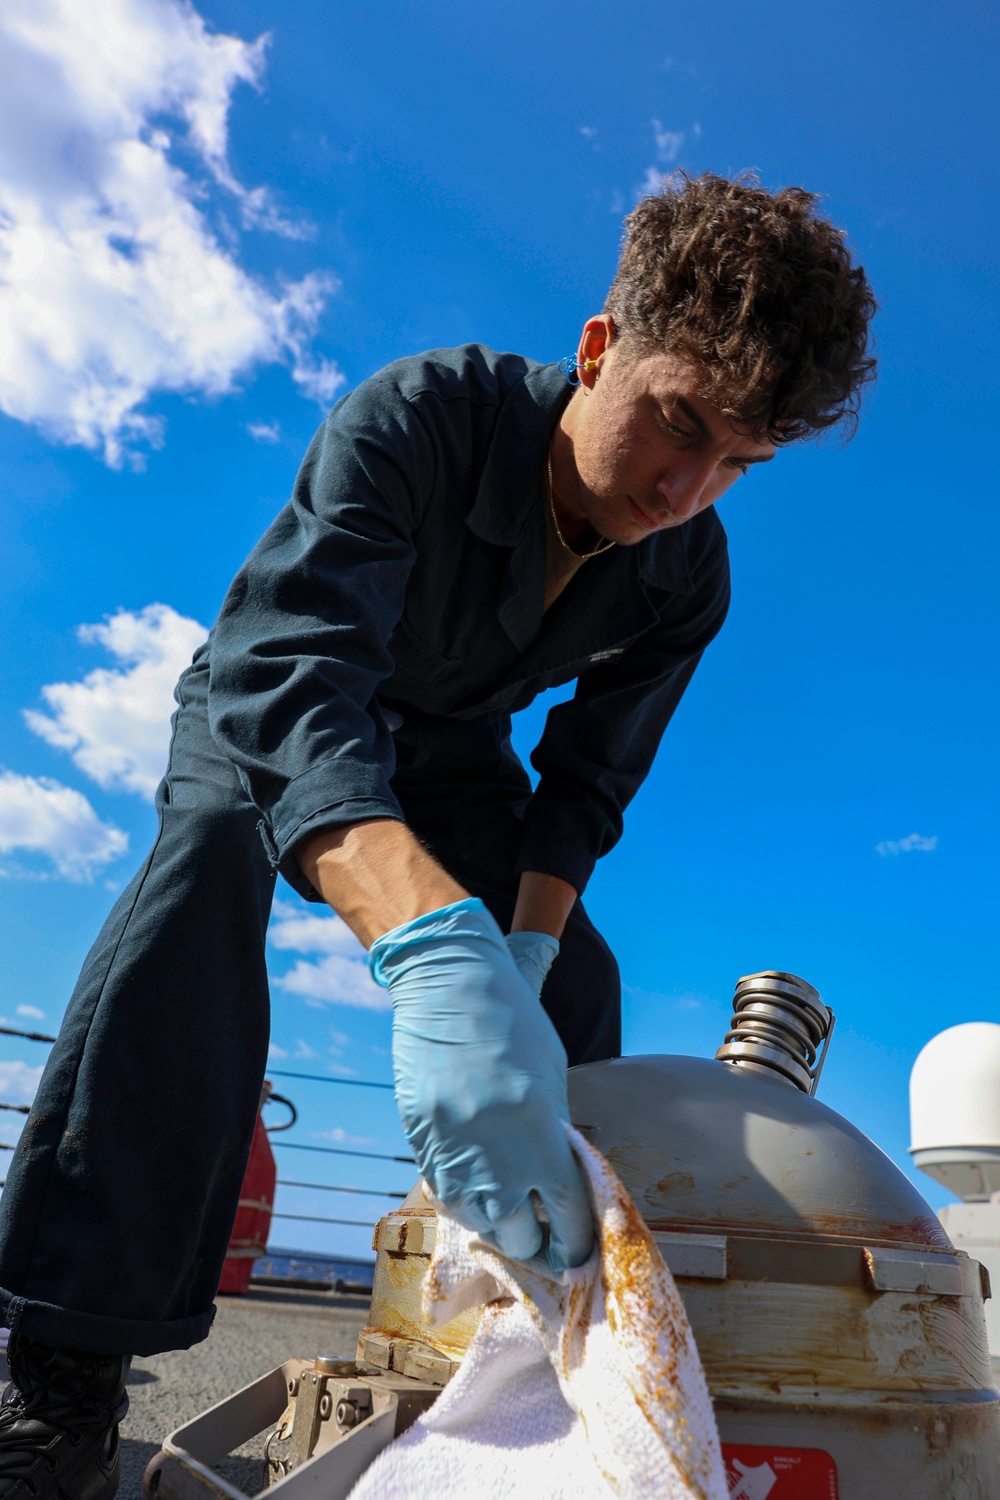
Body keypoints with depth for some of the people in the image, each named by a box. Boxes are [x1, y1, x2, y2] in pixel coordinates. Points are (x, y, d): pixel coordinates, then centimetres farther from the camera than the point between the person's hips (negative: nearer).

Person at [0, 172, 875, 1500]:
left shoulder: (688, 578, -20)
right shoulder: (420, 416, -36)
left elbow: (585, 786, -12)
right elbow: (286, 669, -51)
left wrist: (526, 958, -29)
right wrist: (436, 948, -68)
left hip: (448, 745, 5)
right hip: (276, 713, -4)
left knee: (580, 983, -9)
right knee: (215, 848, -35)